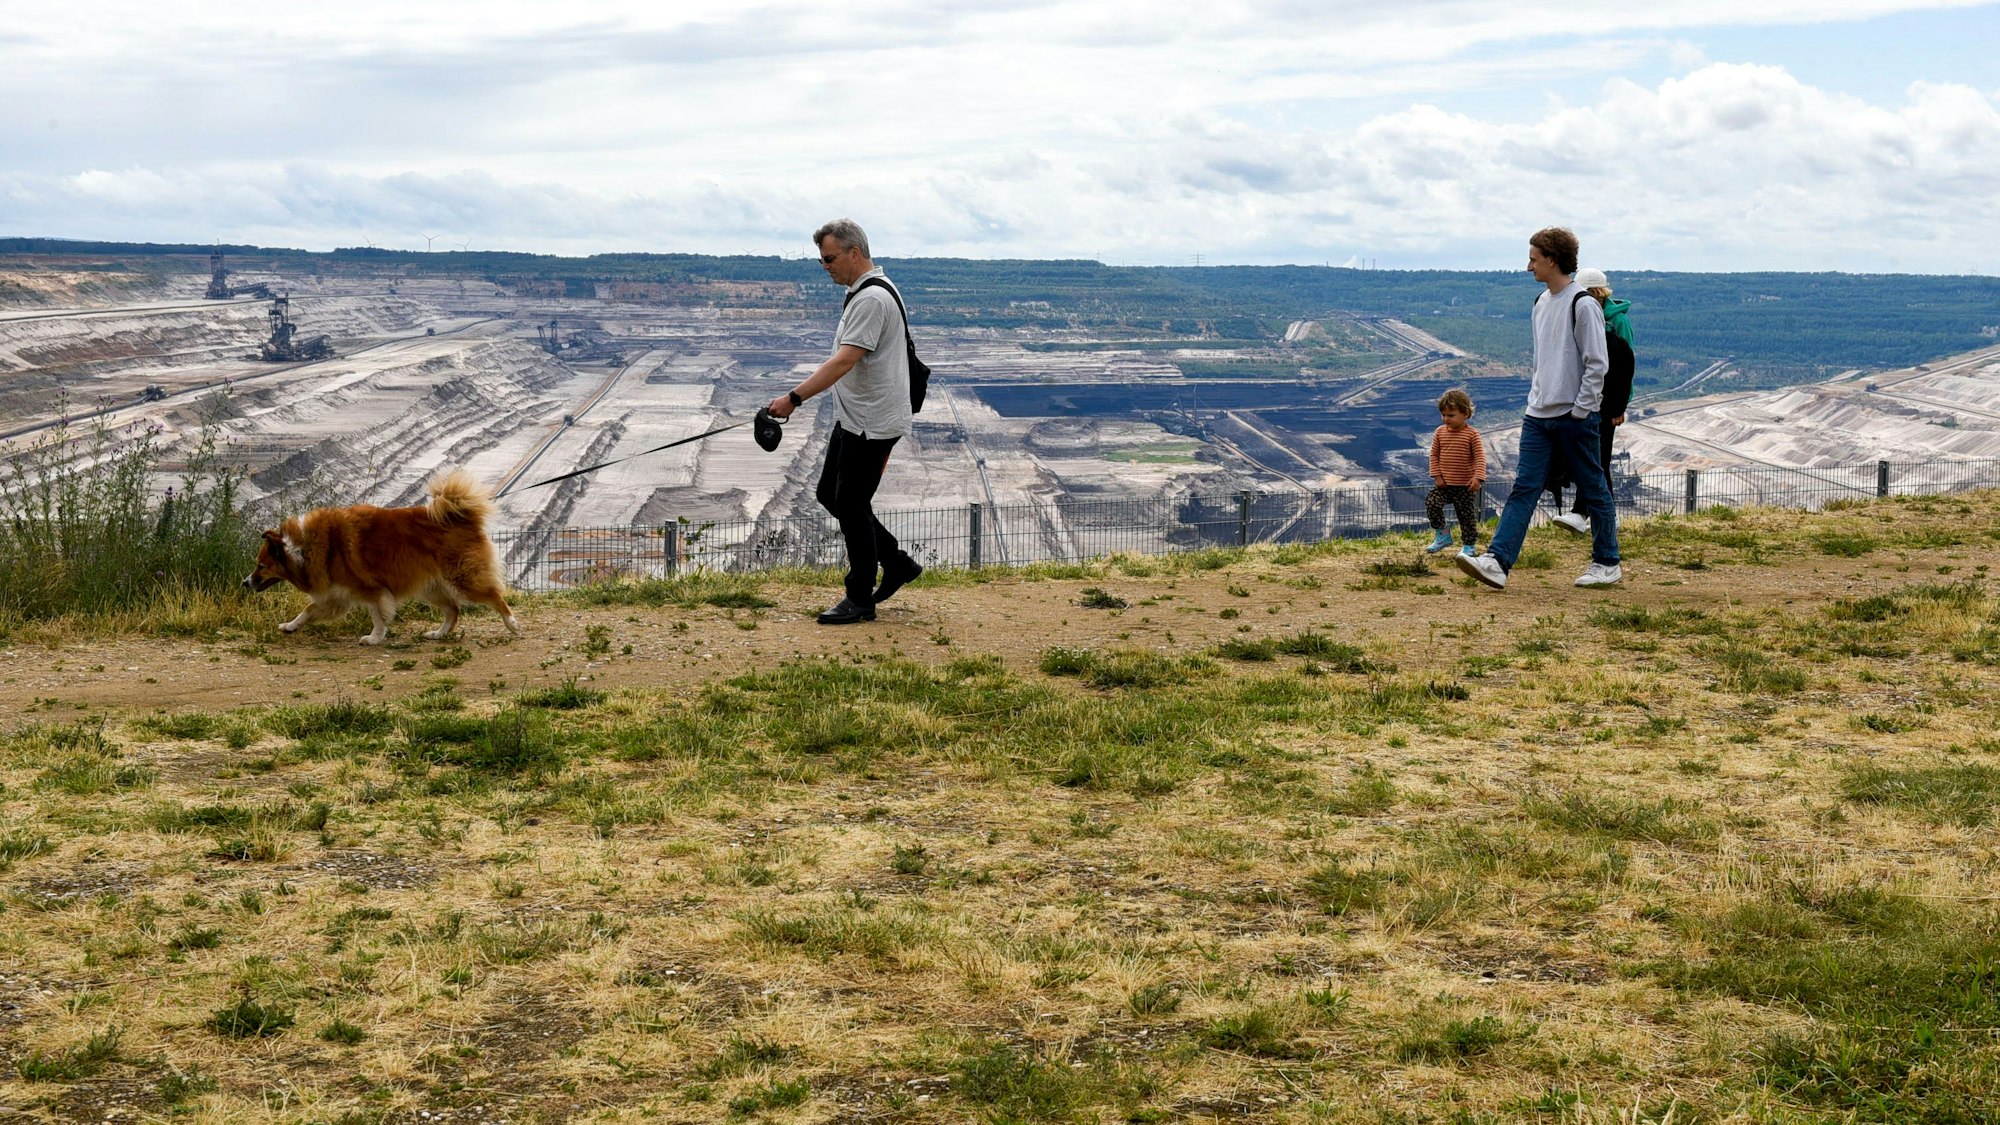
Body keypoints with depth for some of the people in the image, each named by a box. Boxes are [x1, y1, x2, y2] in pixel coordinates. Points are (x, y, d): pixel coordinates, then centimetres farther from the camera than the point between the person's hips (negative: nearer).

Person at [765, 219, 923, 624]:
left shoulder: (872, 299, -21)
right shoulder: (863, 293, 13)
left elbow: (844, 362, -29)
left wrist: (795, 397, -33)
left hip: (871, 423, -11)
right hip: (854, 419, 11)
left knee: (852, 506, -4)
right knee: (830, 495, 15)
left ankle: (860, 599, 7)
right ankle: (897, 563, 24)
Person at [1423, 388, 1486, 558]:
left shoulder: (1472, 434, -9)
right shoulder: (1440, 432, 3)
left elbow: (1480, 457, -12)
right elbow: (1434, 455, 7)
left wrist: (1478, 477, -24)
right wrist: (1437, 475, -2)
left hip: (1465, 486, -3)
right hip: (1444, 483, 3)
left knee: (1467, 515, 4)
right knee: (1431, 502, -16)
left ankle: (1469, 545, 21)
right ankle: (1442, 537, -1)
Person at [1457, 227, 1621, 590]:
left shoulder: (1583, 305, -12)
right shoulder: (1541, 302, 13)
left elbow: (1597, 365, -13)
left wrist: (1580, 411, -14)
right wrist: (1534, 399, 15)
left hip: (1575, 418, -7)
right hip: (1538, 416, 7)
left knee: (1593, 491, 5)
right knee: (1524, 488, -2)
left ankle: (1607, 563, 18)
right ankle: (1497, 562, -11)